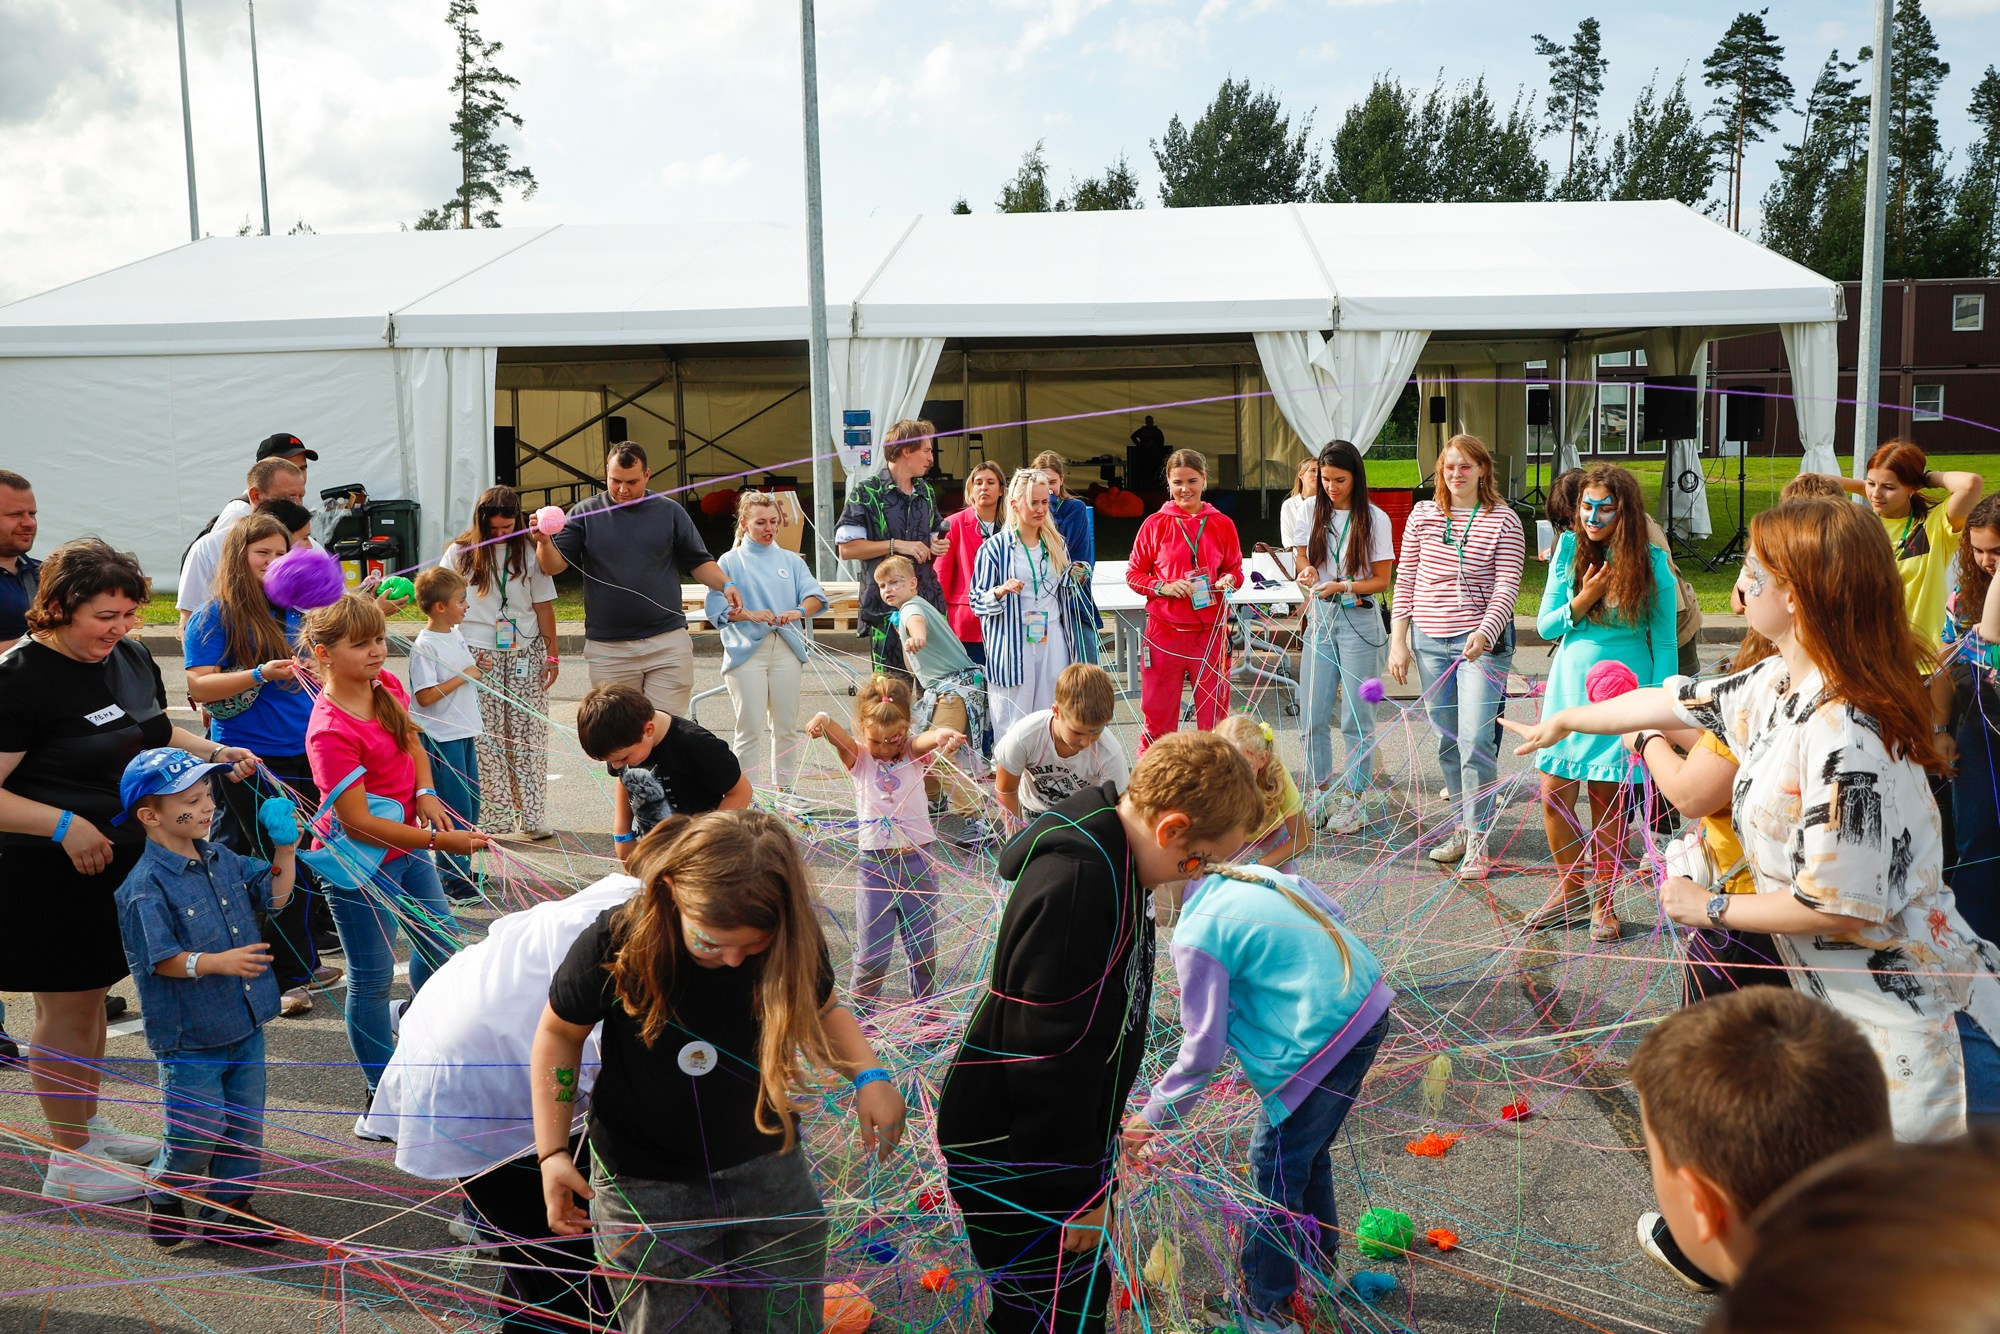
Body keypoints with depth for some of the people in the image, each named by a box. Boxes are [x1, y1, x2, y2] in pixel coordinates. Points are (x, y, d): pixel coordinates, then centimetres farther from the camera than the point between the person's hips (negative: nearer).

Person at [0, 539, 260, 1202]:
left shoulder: (131, 656, 5)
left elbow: (157, 732, 22)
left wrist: (216, 751, 6)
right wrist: (64, 826, -29)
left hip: (120, 859, 8)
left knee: (89, 995, 20)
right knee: (65, 1008, 3)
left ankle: (89, 1126, 36)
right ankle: (67, 1162, 17)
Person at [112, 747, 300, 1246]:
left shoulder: (221, 860, 5)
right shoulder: (146, 886, -18)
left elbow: (272, 894, 14)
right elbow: (159, 958, -21)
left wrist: (285, 851, 1)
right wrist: (217, 963, -30)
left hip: (244, 1022, 7)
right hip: (189, 1036, -7)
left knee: (245, 1121, 14)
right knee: (196, 1129, 3)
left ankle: (228, 1203, 28)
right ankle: (166, 1201, 27)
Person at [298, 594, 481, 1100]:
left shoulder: (387, 685, -4)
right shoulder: (331, 731, -28)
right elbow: (356, 821, -27)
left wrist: (425, 794, -4)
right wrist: (440, 841, -26)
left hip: (406, 845, 8)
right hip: (361, 864, -8)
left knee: (442, 939, 21)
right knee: (373, 978, 3)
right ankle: (384, 1094, 18)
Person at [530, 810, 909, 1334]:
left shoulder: (795, 943, -17)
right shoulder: (614, 946, -24)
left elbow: (822, 1011, 4)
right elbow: (560, 1034, -5)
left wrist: (870, 1075, -15)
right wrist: (552, 1152, -10)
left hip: (768, 1168, 3)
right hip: (646, 1188, -2)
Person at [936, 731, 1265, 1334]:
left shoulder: (1111, 859, 2)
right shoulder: (1075, 884, -31)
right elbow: (1049, 1058, -29)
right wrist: (1079, 1189, -19)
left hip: (1068, 1132, 10)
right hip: (1013, 1160, -10)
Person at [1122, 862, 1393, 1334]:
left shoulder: (1196, 936, -16)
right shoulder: (1250, 876, 6)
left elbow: (1201, 1053, -14)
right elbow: (1329, 910, 16)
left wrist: (1153, 1119, -2)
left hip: (1324, 1041, -9)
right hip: (1369, 1009, 9)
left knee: (1275, 1167, 8)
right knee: (1308, 1152, 26)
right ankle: (1322, 1264, 46)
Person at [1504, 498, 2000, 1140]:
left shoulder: (1844, 733, -27)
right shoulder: (1774, 684, 2)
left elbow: (1838, 909, -26)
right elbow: (1676, 702, 19)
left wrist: (1710, 907, -11)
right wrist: (1564, 720, 34)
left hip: (1915, 1029, -9)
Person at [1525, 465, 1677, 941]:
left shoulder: (1651, 563, -6)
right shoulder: (1569, 551, 2)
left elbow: (1664, 643, -3)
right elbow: (1545, 625, 4)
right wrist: (1581, 602, -14)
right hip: (1569, 685, 3)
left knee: (1607, 799, 2)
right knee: (1553, 794, 3)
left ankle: (1603, 903, 18)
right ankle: (1569, 891, 23)